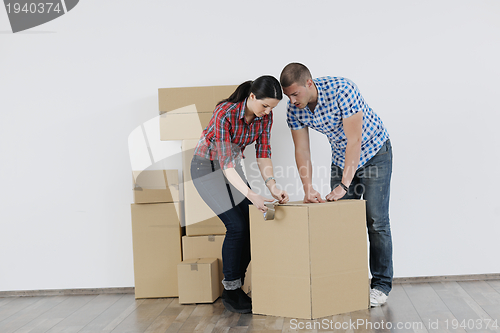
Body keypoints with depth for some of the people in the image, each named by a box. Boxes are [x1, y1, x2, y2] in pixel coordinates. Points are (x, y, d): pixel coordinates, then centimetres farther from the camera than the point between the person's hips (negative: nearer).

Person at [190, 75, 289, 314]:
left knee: (251, 224, -2)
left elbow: (263, 152, -10)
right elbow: (226, 163, -36)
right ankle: (230, 293, 1)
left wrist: (272, 186, -26)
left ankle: (237, 286, 12)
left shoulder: (265, 116, -12)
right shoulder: (225, 114, -32)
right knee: (237, 225, -14)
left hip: (232, 165, 7)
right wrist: (252, 196, -47)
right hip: (207, 167, -7)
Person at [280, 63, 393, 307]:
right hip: (341, 157, 6)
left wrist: (344, 186, -35)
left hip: (374, 152, -5)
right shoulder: (294, 109, -15)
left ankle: (381, 285, 3)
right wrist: (308, 188, -23)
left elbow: (354, 141, -33)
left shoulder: (341, 90, -32)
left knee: (376, 221, -7)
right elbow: (302, 150, -11)